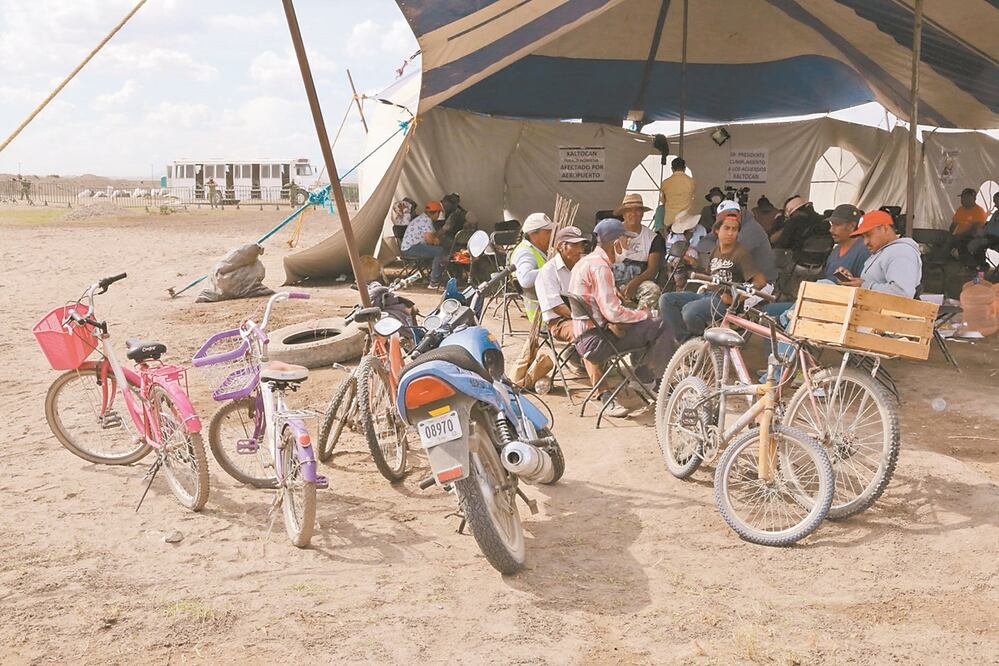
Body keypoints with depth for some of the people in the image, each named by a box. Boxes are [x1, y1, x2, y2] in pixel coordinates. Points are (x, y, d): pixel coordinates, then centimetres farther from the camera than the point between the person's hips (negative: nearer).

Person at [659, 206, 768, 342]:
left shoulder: (741, 253, -7)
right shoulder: (715, 251, 16)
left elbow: (760, 281, -15)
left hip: (724, 300, -8)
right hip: (708, 295, 8)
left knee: (690, 311, -34)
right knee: (666, 300, -7)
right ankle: (685, 338, -7)